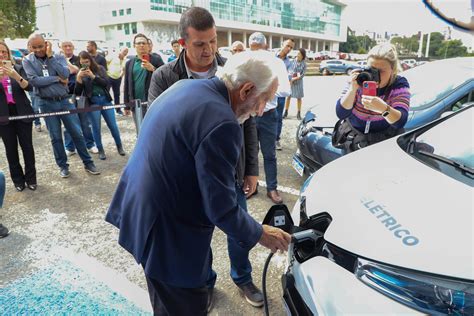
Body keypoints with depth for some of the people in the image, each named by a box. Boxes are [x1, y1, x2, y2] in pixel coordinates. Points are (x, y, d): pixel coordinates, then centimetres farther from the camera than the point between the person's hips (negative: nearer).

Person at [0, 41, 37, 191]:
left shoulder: (18, 68, 3)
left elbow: (28, 87, -9)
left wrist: (15, 75, -26)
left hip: (22, 112, 0)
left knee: (27, 146, 2)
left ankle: (31, 178, 14)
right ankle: (18, 179, 16)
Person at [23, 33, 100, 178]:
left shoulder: (58, 57, 0)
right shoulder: (28, 61, -1)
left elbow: (65, 74, -16)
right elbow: (33, 81, -15)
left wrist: (50, 57, -15)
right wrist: (57, 78, -12)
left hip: (65, 100, 0)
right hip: (47, 103, 0)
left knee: (77, 133, 3)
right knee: (55, 137, 7)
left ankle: (88, 163, 14)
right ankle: (63, 166, 21)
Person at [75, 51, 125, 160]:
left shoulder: (100, 69, 3)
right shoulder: (80, 73, 1)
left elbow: (105, 83, -8)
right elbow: (78, 93, -3)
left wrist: (93, 76, -19)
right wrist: (78, 78, -17)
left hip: (105, 100, 1)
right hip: (92, 102, -1)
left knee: (113, 125, 5)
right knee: (96, 127, 3)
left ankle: (119, 146, 22)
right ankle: (101, 150, 16)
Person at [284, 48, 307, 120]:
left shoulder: (304, 64, -4)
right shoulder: (292, 61, -4)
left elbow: (302, 75, -8)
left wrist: (294, 79, -16)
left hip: (298, 82, 0)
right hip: (290, 81, 0)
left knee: (299, 98, 5)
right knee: (288, 97, 1)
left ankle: (298, 113, 14)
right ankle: (286, 112, 12)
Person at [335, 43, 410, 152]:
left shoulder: (399, 84, -10)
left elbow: (400, 122, -24)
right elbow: (341, 114, -15)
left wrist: (383, 108, -44)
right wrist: (353, 88, -29)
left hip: (383, 138, -1)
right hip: (352, 134, 2)